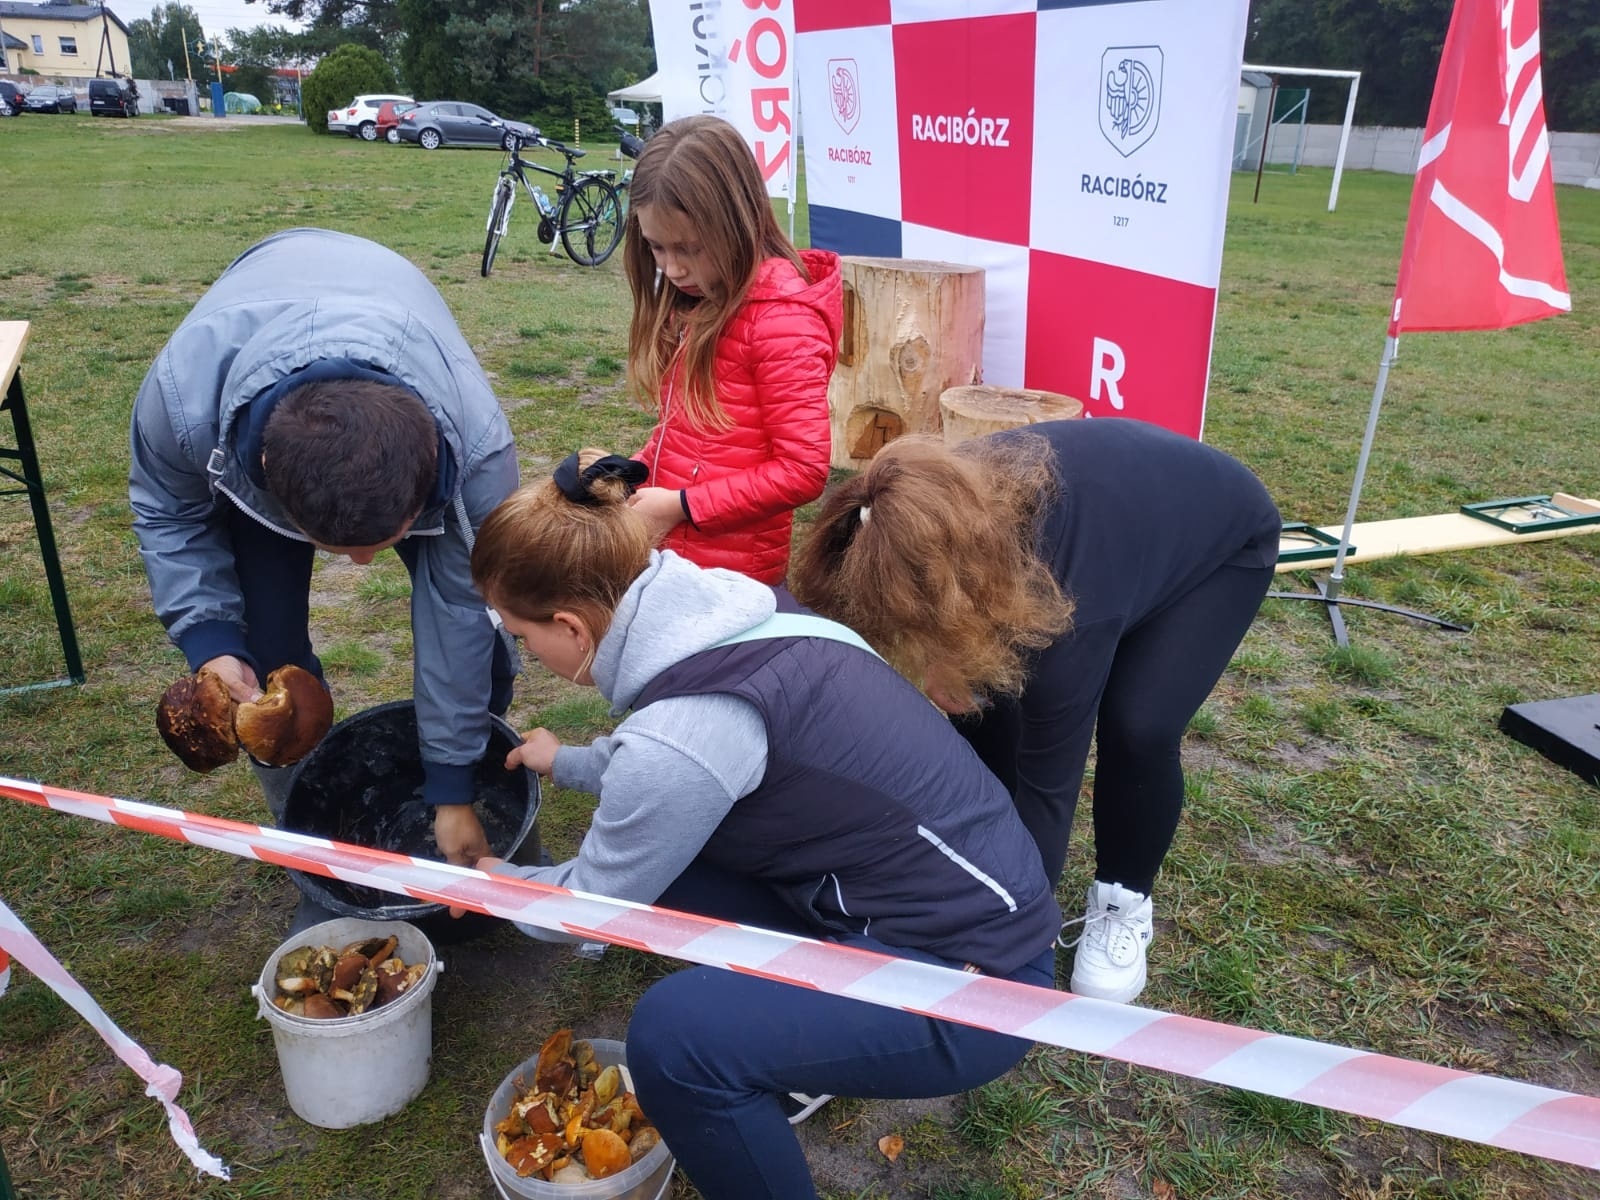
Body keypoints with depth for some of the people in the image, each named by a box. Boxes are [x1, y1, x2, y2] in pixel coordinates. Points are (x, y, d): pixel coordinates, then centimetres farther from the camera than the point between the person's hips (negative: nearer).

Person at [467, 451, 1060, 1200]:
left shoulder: (683, 735, -27)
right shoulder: (722, 615, -3)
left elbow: (592, 908, -7)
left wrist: (499, 882, 14)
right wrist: (569, 764, 35)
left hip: (972, 977, -9)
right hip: (967, 907, 9)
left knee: (673, 1032, -22)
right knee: (662, 855, 7)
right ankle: (785, 1046, 27)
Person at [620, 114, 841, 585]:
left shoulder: (781, 317, -17)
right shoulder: (694, 300, 8)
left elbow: (803, 470, -19)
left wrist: (682, 506, -17)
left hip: (729, 571, -7)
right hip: (667, 548, 7)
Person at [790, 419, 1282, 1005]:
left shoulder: (1062, 601, -44)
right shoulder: (949, 508, -28)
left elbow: (1048, 781, -35)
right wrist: (943, 663, -19)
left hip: (1224, 540, -5)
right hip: (1114, 500, 6)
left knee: (1137, 727, -22)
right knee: (986, 686, -10)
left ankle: (1123, 902, 4)